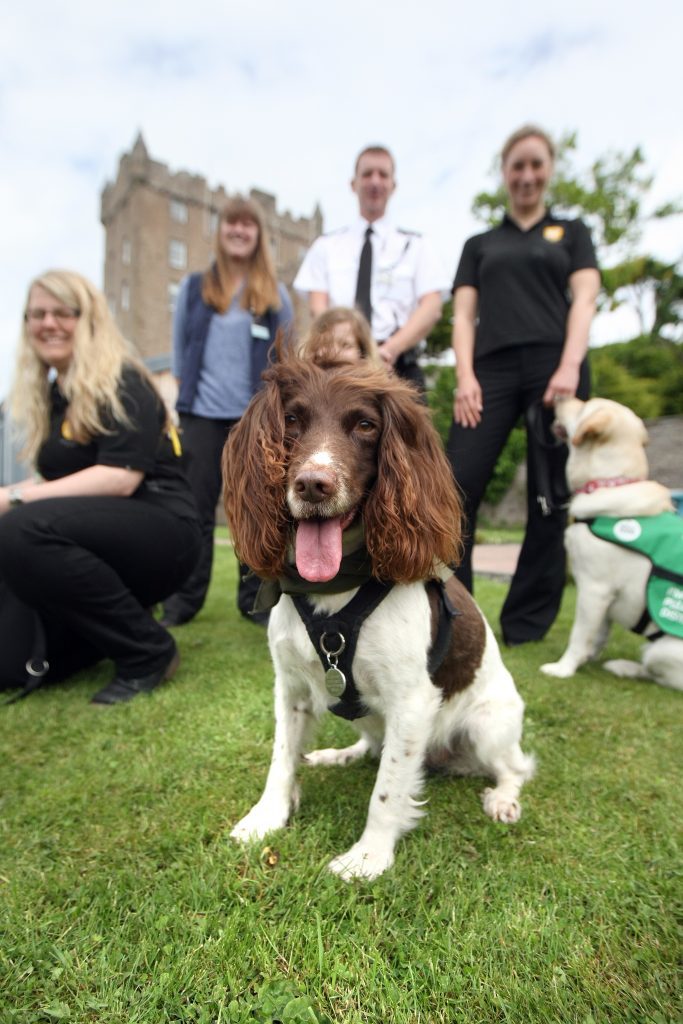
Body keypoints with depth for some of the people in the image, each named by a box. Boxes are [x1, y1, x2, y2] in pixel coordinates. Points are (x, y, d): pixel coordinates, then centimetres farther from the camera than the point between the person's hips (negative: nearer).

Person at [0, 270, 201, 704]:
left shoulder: (121, 382, -9)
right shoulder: (50, 394, 15)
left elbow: (121, 478, -22)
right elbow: (58, 478, 19)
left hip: (158, 531, -7)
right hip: (92, 536, 7)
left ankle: (147, 650, -17)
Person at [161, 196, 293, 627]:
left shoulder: (275, 294, 8)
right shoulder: (194, 287, 10)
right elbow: (180, 345, 14)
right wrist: (189, 389, 7)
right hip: (203, 413, 1)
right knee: (197, 507, 2)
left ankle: (255, 597, 13)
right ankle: (184, 598, 11)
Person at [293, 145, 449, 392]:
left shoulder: (415, 246, 15)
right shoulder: (326, 246, 17)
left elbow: (432, 307, 2)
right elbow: (317, 306, 5)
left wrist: (391, 348, -16)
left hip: (399, 367, 0)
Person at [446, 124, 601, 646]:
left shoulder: (572, 232, 21)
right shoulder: (480, 244, 24)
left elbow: (584, 300, 5)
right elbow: (464, 314, 12)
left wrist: (570, 368, -13)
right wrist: (465, 377, -6)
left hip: (554, 367, 0)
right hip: (493, 369, 1)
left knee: (550, 499, -3)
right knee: (457, 489, -13)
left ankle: (527, 623, 6)